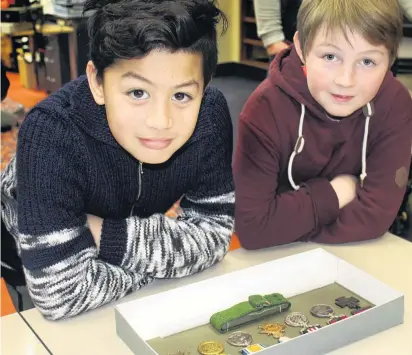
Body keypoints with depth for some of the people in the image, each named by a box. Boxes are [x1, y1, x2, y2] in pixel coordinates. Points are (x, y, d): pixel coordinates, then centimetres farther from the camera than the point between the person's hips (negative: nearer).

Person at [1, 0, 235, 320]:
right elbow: (61, 293, -42)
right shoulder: (52, 134, -41)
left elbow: (212, 234, -23)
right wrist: (164, 252, -30)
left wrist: (107, 237, -34)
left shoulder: (211, 115, -30)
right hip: (39, 251, -2)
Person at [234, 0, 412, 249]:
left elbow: (376, 214, -20)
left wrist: (289, 223, -22)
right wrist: (331, 194, -20)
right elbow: (251, 226, -27)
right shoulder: (266, 109, -23)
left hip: (352, 256, 2)